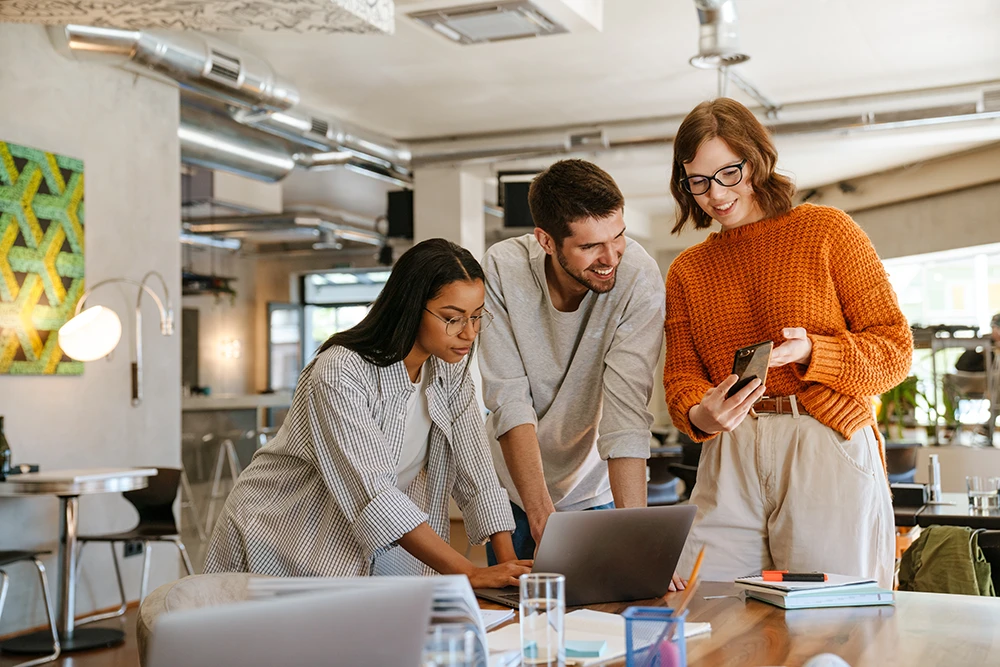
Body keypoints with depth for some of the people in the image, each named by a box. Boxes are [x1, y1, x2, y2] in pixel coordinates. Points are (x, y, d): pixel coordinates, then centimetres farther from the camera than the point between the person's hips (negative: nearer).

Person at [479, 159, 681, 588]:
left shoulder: (639, 277, -24)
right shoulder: (502, 270, -21)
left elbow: (626, 412, -30)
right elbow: (509, 402, -24)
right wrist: (541, 516, -35)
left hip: (597, 489, -1)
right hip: (517, 487, 1)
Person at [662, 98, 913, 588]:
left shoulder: (826, 230, 5)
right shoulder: (686, 271, 17)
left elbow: (896, 349, 2)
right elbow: (681, 374, 9)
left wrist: (811, 353, -15)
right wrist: (699, 415, -14)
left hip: (827, 450, -3)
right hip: (728, 461, 3)